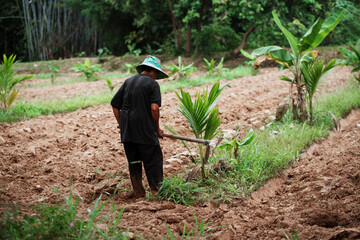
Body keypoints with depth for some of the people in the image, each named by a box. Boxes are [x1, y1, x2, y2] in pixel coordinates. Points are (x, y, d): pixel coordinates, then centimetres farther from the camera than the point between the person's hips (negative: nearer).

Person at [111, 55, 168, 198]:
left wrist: (121, 124, 18)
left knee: (133, 160, 13)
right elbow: (154, 108, -16)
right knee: (153, 159, 6)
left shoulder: (128, 82, 12)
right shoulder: (152, 84, -5)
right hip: (145, 130, -5)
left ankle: (138, 191, 18)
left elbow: (115, 104, 12)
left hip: (127, 130, 6)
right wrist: (157, 128, -3)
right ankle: (156, 189, 9)